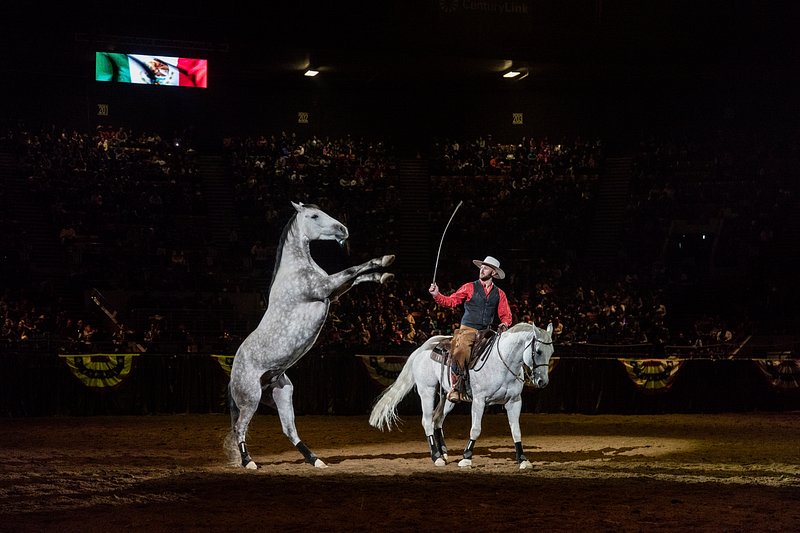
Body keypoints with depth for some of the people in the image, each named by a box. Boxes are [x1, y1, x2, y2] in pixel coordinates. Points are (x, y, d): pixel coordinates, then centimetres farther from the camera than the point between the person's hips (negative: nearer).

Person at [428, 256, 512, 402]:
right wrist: (437, 295, -13)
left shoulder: (499, 294, 15)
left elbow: (506, 315, 16)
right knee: (459, 352, -30)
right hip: (468, 330, -3)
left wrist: (504, 324, -5)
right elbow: (451, 301, 3)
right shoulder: (470, 288, 7)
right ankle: (456, 388, -24)